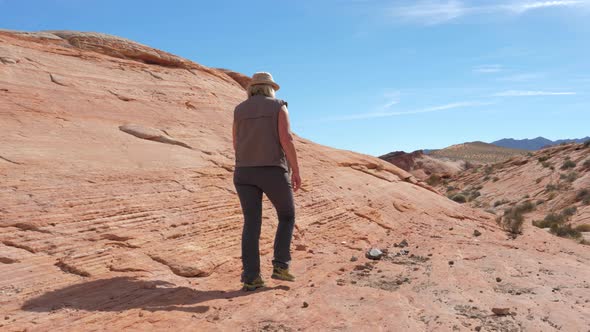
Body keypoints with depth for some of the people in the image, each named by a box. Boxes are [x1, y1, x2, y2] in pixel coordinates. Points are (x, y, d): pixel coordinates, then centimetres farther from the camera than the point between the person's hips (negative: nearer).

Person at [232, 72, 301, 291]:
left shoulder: (240, 110, 13)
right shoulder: (278, 107, 2)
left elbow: (237, 146, 15)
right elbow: (286, 139, -10)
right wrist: (296, 171, -8)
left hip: (244, 172, 4)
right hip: (273, 172, -3)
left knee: (251, 224, 5)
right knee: (287, 216, 15)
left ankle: (251, 277, 0)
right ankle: (280, 266, 6)